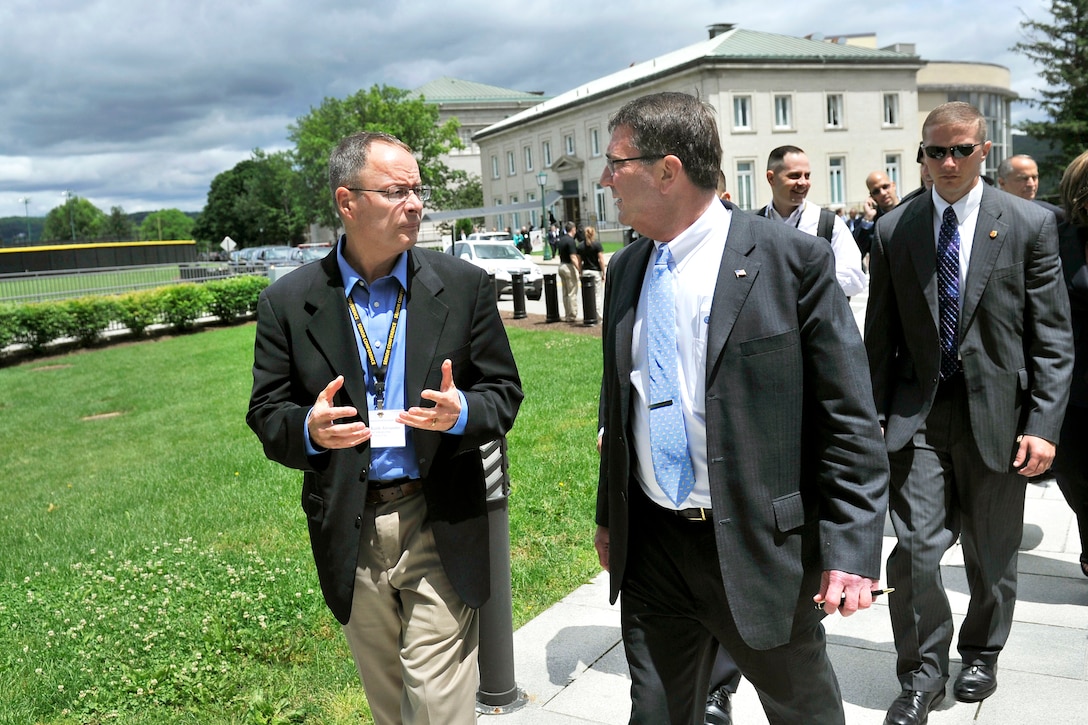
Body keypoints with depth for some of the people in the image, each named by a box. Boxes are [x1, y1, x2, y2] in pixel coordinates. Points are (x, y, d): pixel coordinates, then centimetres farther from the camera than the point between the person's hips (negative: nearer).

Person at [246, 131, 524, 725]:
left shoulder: (464, 286, -2)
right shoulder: (287, 302, -2)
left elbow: (504, 392, 1)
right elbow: (266, 414, 1)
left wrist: (460, 412, -20)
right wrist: (309, 430, -21)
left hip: (440, 530, -1)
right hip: (348, 535, 2)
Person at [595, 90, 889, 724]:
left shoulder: (793, 260, -12)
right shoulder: (626, 269, 7)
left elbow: (849, 418, -12)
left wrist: (851, 550, -17)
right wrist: (608, 515, 16)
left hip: (759, 549, -4)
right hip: (649, 548, 5)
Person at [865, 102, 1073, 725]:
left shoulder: (1030, 225, -1)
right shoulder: (894, 230, 3)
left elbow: (1053, 337, -2)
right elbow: (880, 335, 6)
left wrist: (1043, 426, -9)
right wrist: (872, 416, 2)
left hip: (996, 412, 0)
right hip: (919, 415, 1)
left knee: (992, 554, 14)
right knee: (916, 547, -4)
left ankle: (982, 654, 39)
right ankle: (923, 674, 16)